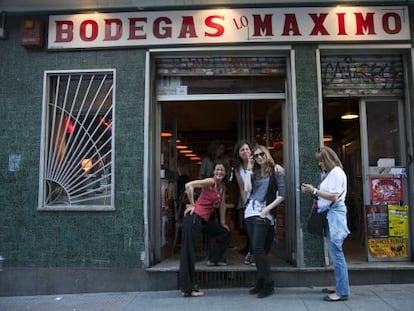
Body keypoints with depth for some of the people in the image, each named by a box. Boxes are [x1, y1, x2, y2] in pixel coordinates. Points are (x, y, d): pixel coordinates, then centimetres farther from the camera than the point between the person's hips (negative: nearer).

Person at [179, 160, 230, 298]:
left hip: (205, 219, 9)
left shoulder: (223, 187, 14)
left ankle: (214, 259, 36)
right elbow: (189, 185, -21)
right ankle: (188, 288, -7)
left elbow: (222, 204, 22)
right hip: (194, 216, -9)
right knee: (188, 249, -8)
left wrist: (223, 223, 24)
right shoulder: (210, 182, -11)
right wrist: (191, 204, -13)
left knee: (225, 233, 22)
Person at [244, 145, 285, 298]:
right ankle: (260, 282, 18)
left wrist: (268, 208, -12)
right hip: (250, 212, 6)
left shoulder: (275, 171, -1)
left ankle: (268, 284, -1)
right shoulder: (254, 173, 15)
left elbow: (282, 195, -6)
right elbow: (247, 189, -1)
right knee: (255, 249, 8)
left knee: (257, 248, -12)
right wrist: (249, 171, 2)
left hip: (263, 214, -6)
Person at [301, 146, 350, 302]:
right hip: (329, 214, 9)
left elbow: (333, 196, -16)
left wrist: (314, 190, -14)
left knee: (336, 253, -7)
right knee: (335, 253, 12)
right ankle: (340, 287, 20)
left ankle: (342, 292, -1)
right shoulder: (329, 173, 18)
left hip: (334, 214, -9)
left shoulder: (336, 172, -8)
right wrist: (313, 190, 4)